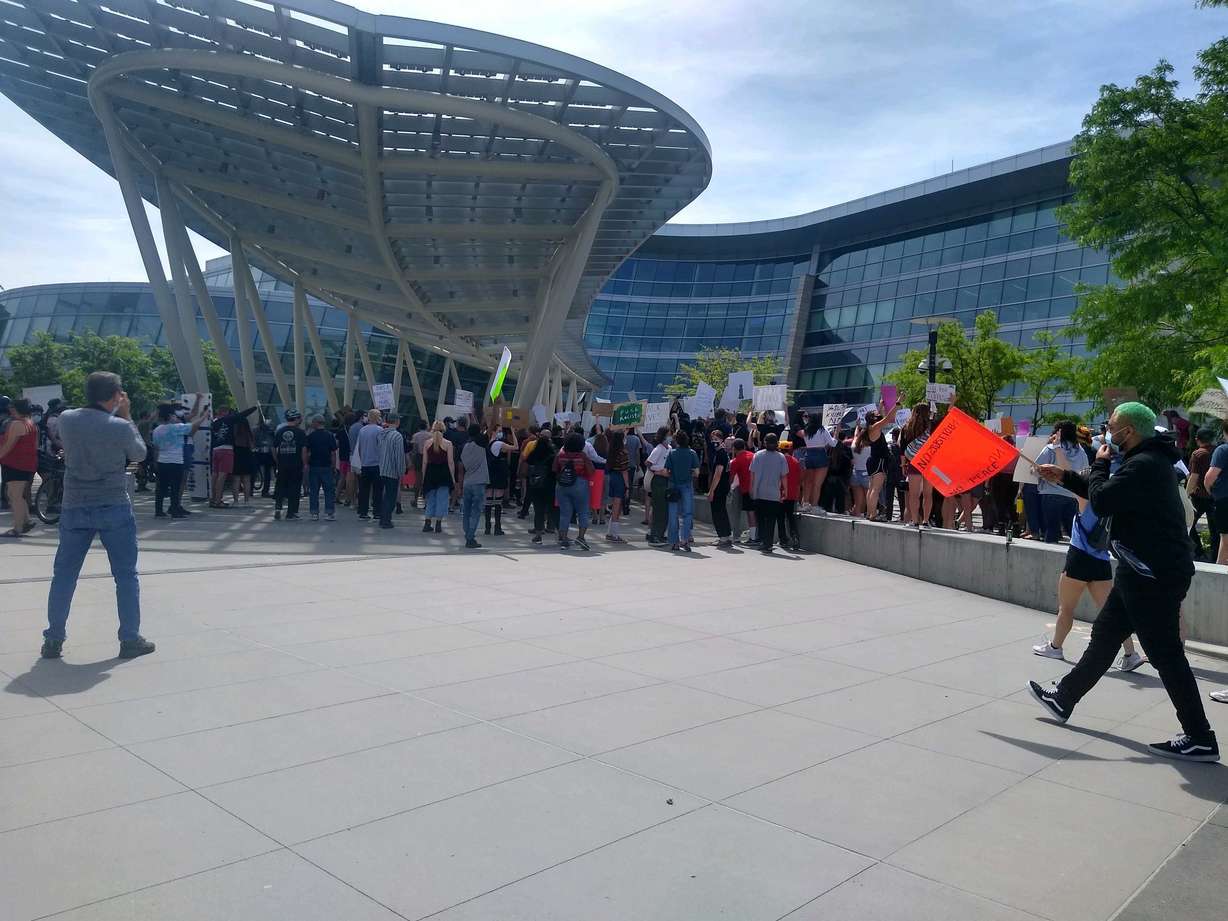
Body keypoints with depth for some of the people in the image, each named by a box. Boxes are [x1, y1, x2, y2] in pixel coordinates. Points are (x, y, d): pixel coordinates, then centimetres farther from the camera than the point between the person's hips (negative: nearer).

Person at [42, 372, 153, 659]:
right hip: (114, 509, -3)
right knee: (126, 575, 6)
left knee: (64, 574, 14)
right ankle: (130, 639, 9)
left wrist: (111, 412, 18)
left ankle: (53, 640, 17)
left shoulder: (66, 420, -2)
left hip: (74, 508, 4)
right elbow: (139, 454, 5)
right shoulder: (121, 427, -13)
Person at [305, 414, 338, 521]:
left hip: (313, 466, 0)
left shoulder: (310, 436, -2)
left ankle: (314, 513, 6)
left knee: (313, 491, 6)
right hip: (327, 467, 0)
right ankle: (329, 513, 0)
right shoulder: (330, 435, -1)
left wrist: (306, 464, 9)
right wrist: (334, 465, 6)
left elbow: (307, 452, -2)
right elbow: (333, 452, -2)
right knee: (329, 490, 4)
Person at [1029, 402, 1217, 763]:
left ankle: (1200, 740, 4)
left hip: (1155, 577, -11)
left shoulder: (1145, 465, -20)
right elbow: (1110, 494, 26)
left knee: (1165, 654, -4)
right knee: (1104, 635, 18)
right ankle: (1064, 699, 30)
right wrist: (1064, 476, 20)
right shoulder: (1147, 461, 13)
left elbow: (1101, 502, -23)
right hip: (1145, 572, 11)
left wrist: (1100, 463, -6)